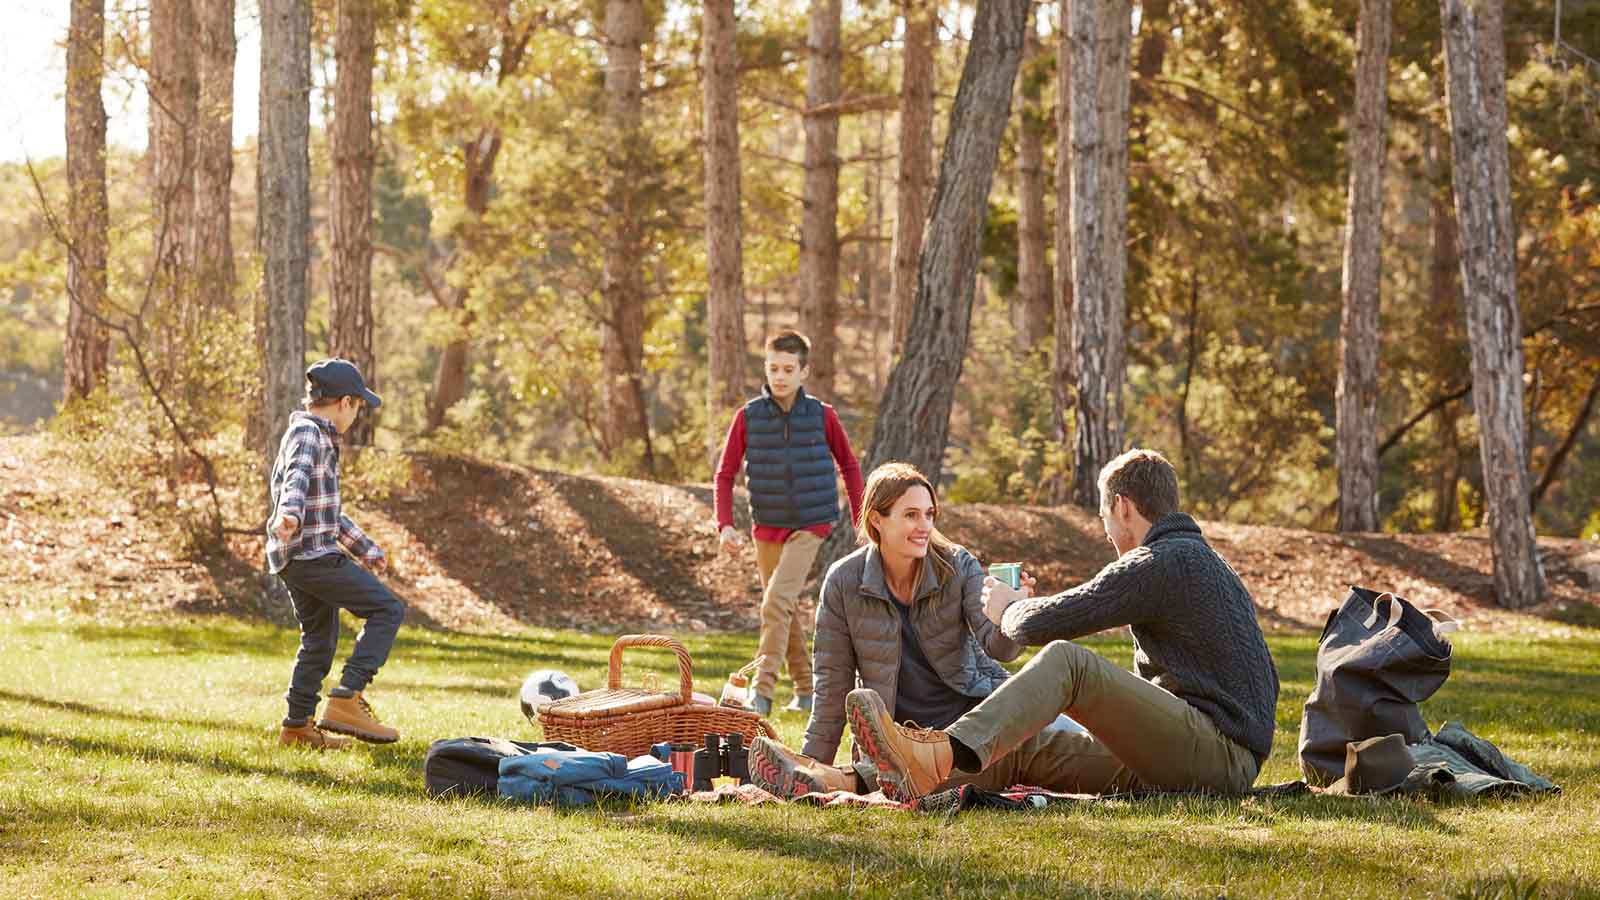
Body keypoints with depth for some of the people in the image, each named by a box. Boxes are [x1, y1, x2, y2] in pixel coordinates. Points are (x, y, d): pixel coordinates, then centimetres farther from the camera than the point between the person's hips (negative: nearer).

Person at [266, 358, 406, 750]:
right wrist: (291, 512, -53)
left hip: (300, 559, 10)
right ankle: (346, 700, -16)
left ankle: (297, 727, 21)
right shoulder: (308, 434, -11)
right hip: (312, 553, -10)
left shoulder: (318, 436, 22)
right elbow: (297, 477, -33)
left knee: (320, 640, 17)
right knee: (387, 610, -9)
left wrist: (364, 547, 38)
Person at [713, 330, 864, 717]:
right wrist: (724, 525, -11)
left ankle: (762, 692, -21)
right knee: (786, 611, 11)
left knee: (777, 601, -19)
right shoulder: (748, 417, -4)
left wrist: (861, 521, 8)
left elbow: (849, 466, 8)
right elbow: (725, 474, 2)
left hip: (811, 527, -3)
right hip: (767, 530, 3)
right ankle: (805, 689, 25)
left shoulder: (822, 416, -5)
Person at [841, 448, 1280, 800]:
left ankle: (939, 758, -38)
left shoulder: (1160, 563, -10)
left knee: (1066, 661, -22)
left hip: (1222, 754, -10)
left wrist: (1008, 608, 10)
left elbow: (1043, 624, -13)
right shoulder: (1202, 558, 24)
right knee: (1022, 747, 1)